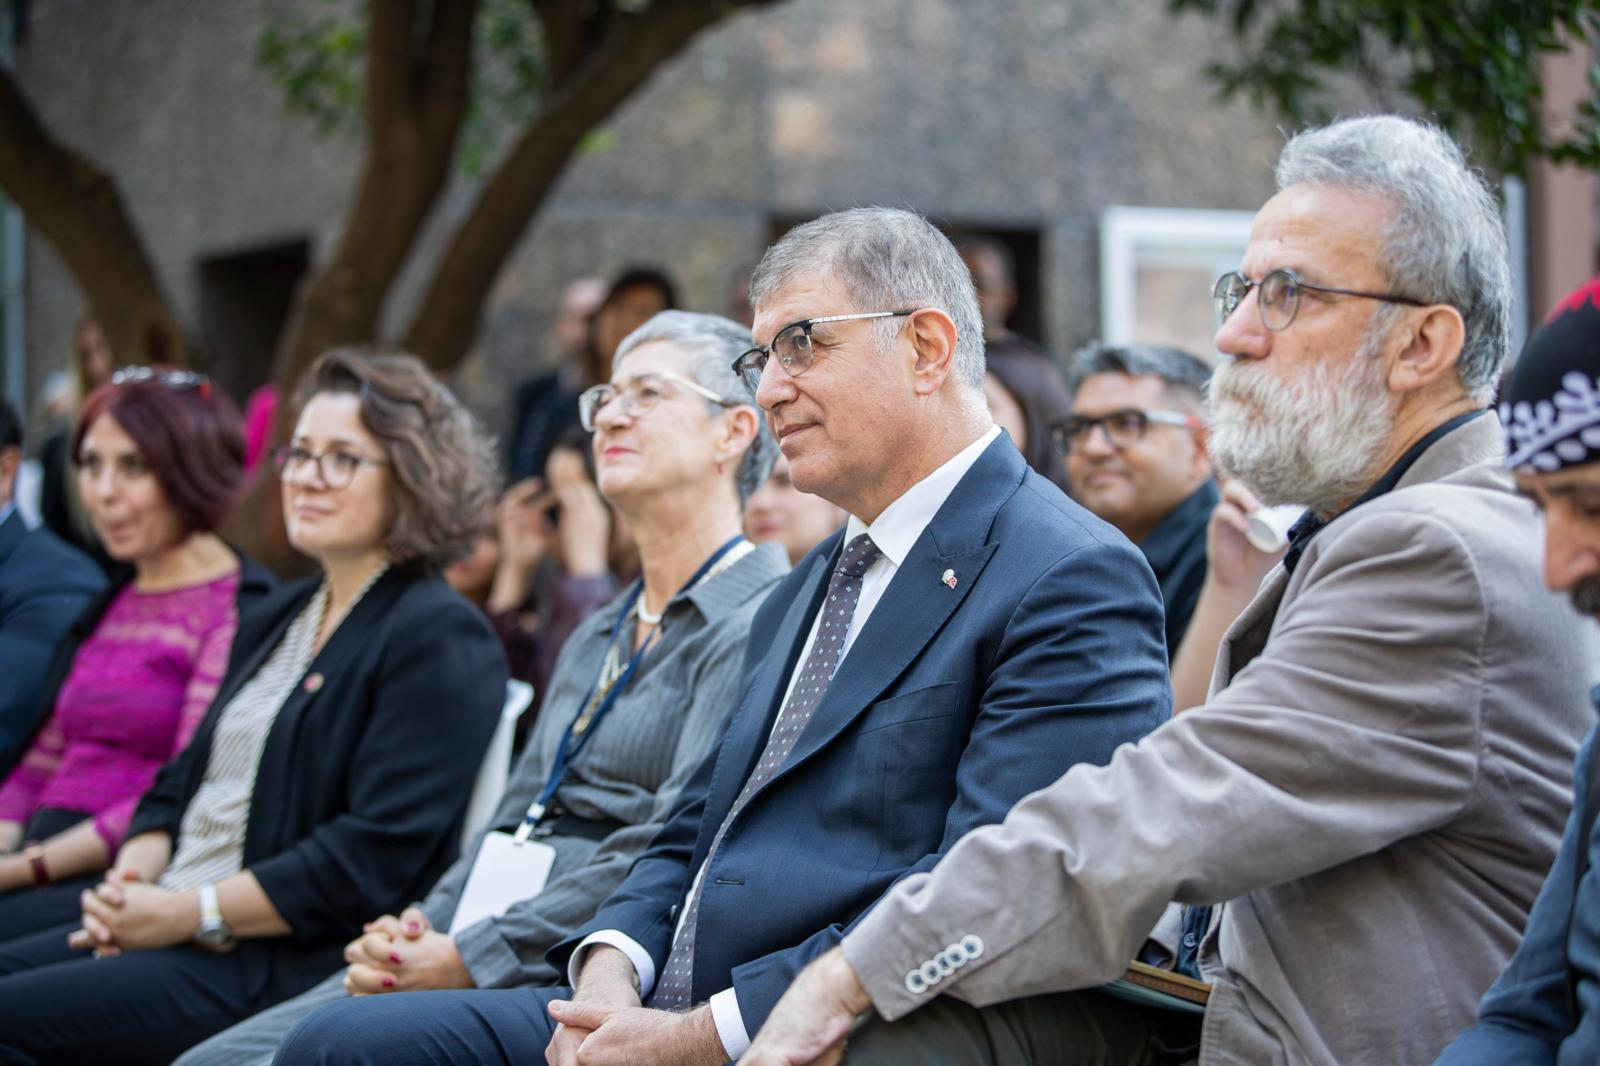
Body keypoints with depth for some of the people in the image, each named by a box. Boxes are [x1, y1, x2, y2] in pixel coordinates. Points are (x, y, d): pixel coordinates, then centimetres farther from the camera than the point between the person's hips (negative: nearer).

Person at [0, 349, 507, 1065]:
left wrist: (191, 913, -16)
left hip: (292, 965, -9)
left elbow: (378, 854, -17)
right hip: (167, 924, 9)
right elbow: (183, 781, 21)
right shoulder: (275, 621, 21)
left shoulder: (440, 637, -8)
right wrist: (130, 883, -1)